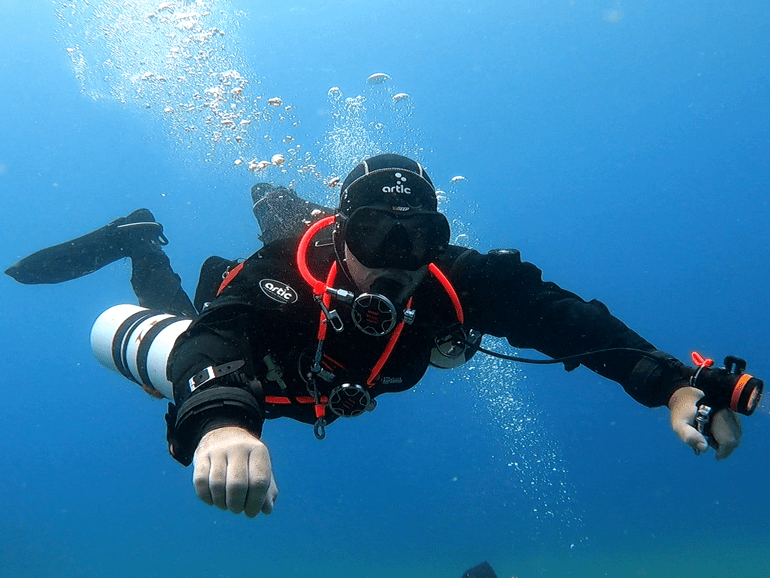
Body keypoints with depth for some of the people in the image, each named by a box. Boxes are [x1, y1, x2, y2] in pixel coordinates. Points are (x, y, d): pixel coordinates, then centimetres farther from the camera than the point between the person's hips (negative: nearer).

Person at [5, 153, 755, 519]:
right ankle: (141, 243, 41)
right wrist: (220, 419, -88)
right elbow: (212, 340, -65)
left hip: (328, 380, 4)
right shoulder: (285, 278, -49)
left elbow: (562, 315, -40)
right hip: (264, 361, -3)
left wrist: (674, 385, -53)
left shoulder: (454, 283, -40)